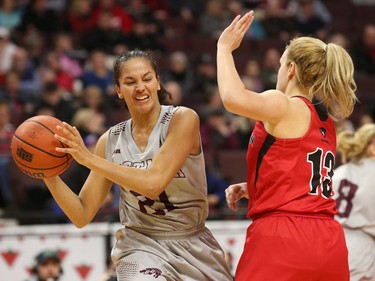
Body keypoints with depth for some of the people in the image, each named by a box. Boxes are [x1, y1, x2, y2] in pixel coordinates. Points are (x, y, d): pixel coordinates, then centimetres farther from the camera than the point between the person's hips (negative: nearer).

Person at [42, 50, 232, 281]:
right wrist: (49, 174, -16)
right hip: (141, 246, 1)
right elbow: (82, 216, -1)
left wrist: (89, 159, -25)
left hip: (193, 246, -1)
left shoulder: (183, 119, -13)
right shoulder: (111, 141, -2)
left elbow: (154, 183, -25)